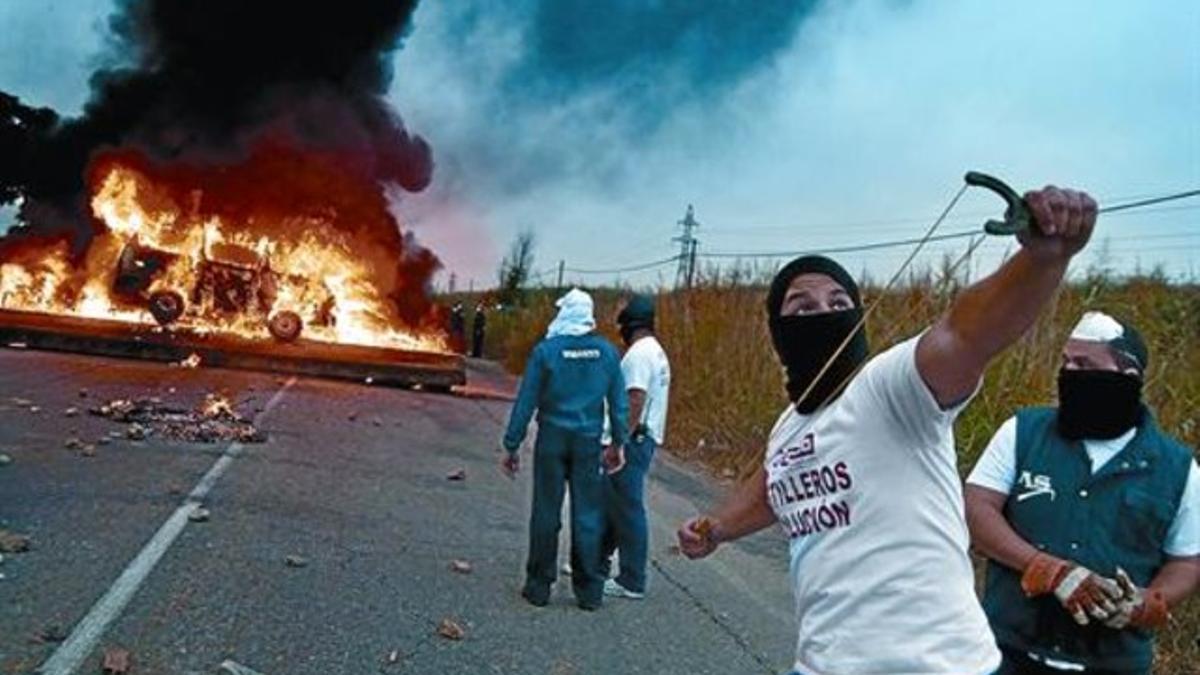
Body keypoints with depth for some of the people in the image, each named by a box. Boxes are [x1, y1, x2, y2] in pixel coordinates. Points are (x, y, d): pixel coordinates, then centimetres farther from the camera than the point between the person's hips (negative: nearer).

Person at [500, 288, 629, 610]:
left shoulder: (546, 350, -8)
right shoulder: (607, 351, 0)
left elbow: (526, 401, -5)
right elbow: (619, 402, 5)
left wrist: (512, 445, 1)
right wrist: (618, 443, 16)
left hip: (552, 439, -2)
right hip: (589, 442, 2)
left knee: (546, 512, 7)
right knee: (587, 515, 7)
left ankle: (539, 585, 13)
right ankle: (589, 590, 13)